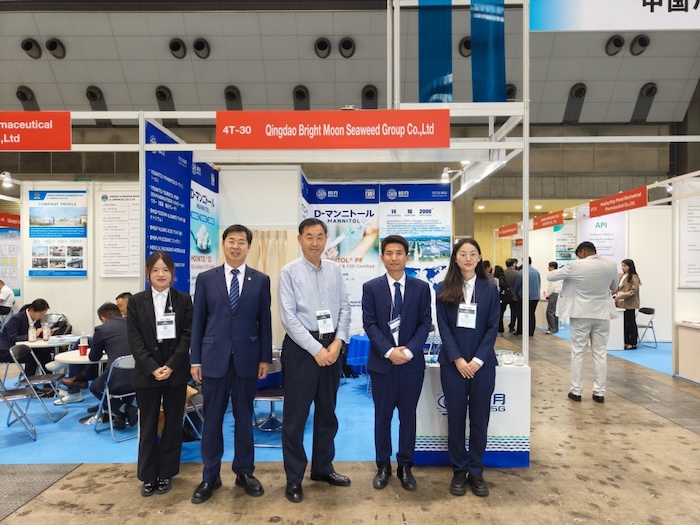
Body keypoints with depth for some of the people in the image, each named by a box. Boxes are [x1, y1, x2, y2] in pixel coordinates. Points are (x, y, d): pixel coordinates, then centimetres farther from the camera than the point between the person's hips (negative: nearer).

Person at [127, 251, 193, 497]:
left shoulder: (184, 299, 1)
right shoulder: (136, 301, 2)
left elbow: (187, 335, -4)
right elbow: (135, 340, -3)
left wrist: (171, 366, -14)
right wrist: (152, 368, -14)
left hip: (176, 372, 0)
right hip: (146, 372, 0)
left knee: (173, 424, 8)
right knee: (148, 425, 9)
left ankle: (166, 473, 23)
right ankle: (148, 475, 23)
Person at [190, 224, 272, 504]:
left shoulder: (261, 280, 2)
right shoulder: (206, 279, 2)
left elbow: (265, 321, 3)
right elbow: (198, 321, 2)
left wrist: (265, 358, 0)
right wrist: (195, 359, -1)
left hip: (247, 358, 0)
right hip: (214, 358, 0)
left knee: (244, 418, 12)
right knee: (212, 419, 10)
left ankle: (244, 472, 28)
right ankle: (210, 476, 26)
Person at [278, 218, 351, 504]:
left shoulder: (335, 270, 5)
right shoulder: (289, 272, -7)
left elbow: (344, 308, 4)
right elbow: (288, 316, -12)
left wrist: (337, 342, -9)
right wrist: (316, 349, -14)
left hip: (331, 346, 5)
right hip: (301, 347, -4)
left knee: (327, 412, 17)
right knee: (295, 415, 5)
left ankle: (322, 467, 35)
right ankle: (294, 478, 21)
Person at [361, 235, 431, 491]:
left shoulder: (421, 287, 3)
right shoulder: (370, 287, 0)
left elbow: (425, 323, -2)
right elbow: (369, 324, -6)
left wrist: (409, 350, -15)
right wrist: (389, 351, -16)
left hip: (412, 362, 1)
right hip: (382, 362, 0)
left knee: (408, 416, 10)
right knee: (382, 416, 10)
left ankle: (405, 466, 26)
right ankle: (383, 466, 26)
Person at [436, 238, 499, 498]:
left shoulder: (489, 289, 3)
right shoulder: (444, 289, 1)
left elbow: (493, 327, 0)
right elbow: (443, 327, -3)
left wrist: (478, 360, -10)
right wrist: (457, 359, -12)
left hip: (482, 363, 1)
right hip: (453, 363, -1)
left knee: (479, 418, 8)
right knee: (456, 418, 6)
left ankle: (476, 471, 23)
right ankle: (459, 471, 21)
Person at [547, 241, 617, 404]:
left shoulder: (575, 266, -14)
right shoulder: (611, 266, -1)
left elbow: (550, 276, -5)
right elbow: (614, 288, 16)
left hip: (581, 314, -3)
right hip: (602, 313, 3)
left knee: (578, 353, 5)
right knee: (600, 353, 9)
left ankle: (576, 391, 8)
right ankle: (599, 392, 12)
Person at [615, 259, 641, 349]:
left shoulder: (634, 277, -8)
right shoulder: (621, 276, 14)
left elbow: (633, 291, -15)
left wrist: (621, 295, -22)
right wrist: (616, 295, 5)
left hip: (629, 304, -7)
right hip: (621, 304, 7)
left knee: (630, 323, 1)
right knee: (624, 323, 8)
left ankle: (632, 343, 8)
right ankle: (626, 342, 15)